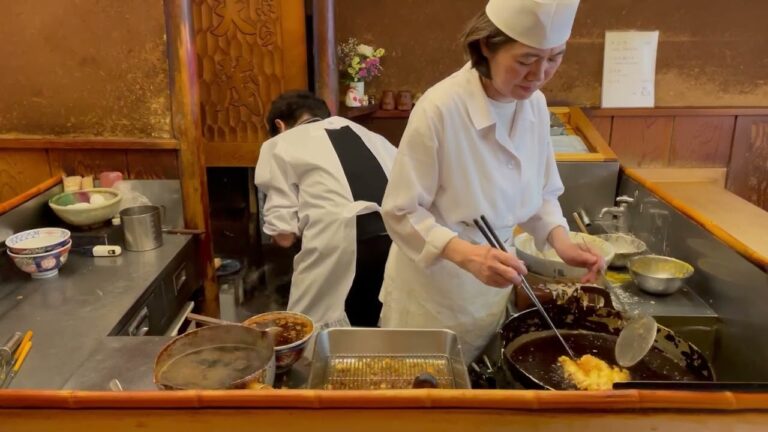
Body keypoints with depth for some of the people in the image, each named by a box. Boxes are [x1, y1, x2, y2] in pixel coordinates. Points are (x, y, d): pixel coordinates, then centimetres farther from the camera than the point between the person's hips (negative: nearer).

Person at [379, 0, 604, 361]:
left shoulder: (535, 105, -5)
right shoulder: (440, 108, -24)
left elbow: (542, 192, 7)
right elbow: (401, 212, -19)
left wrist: (561, 241, -10)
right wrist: (466, 255, -32)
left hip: (491, 284, 6)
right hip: (432, 287, -5)